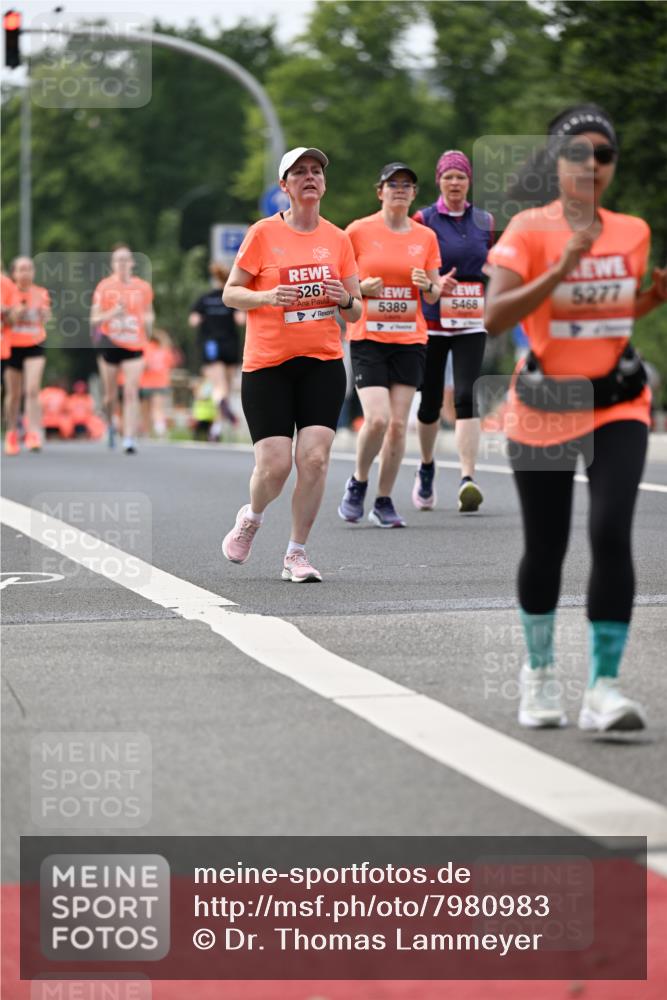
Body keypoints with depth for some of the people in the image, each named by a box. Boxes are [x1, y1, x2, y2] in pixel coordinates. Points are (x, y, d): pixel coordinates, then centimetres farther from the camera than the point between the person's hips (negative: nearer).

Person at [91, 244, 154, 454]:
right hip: (110, 344, 0)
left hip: (135, 346, 0)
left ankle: (129, 440, -15)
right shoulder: (104, 287, -1)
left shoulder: (143, 287, 5)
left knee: (131, 393, -13)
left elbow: (149, 314, 20)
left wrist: (148, 321, -3)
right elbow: (94, 321, -1)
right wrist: (112, 313, -19)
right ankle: (110, 424, 39)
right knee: (110, 395, 8)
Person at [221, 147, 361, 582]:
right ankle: (252, 517, 25)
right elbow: (230, 293, 2)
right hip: (267, 365, -2)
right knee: (275, 465, -9)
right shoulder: (264, 233, -1)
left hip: (323, 362, 2)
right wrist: (267, 296, -17)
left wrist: (345, 300, -10)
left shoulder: (338, 239, 8)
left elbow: (356, 309, 13)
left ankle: (297, 554, 4)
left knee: (315, 458, -11)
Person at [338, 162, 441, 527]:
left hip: (409, 339, 3)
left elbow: (433, 296, 12)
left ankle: (383, 501, 13)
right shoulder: (358, 231, -2)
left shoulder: (426, 237, 6)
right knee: (377, 419, -16)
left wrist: (428, 285, -10)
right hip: (367, 337, -3)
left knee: (398, 424, -1)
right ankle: (358, 482, 10)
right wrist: (361, 288, -14)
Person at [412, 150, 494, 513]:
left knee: (466, 397, -15)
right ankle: (427, 469, 34)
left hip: (470, 324, 1)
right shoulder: (422, 220, 0)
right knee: (430, 402, 8)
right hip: (430, 323, -1)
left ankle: (467, 479, -21)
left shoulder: (485, 222, 8)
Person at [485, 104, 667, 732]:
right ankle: (539, 670, 32)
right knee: (545, 548, 8)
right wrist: (561, 268, -30)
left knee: (610, 533, -17)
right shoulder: (529, 230, -10)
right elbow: (494, 317, -22)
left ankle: (603, 687, -14)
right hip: (543, 409, -2)